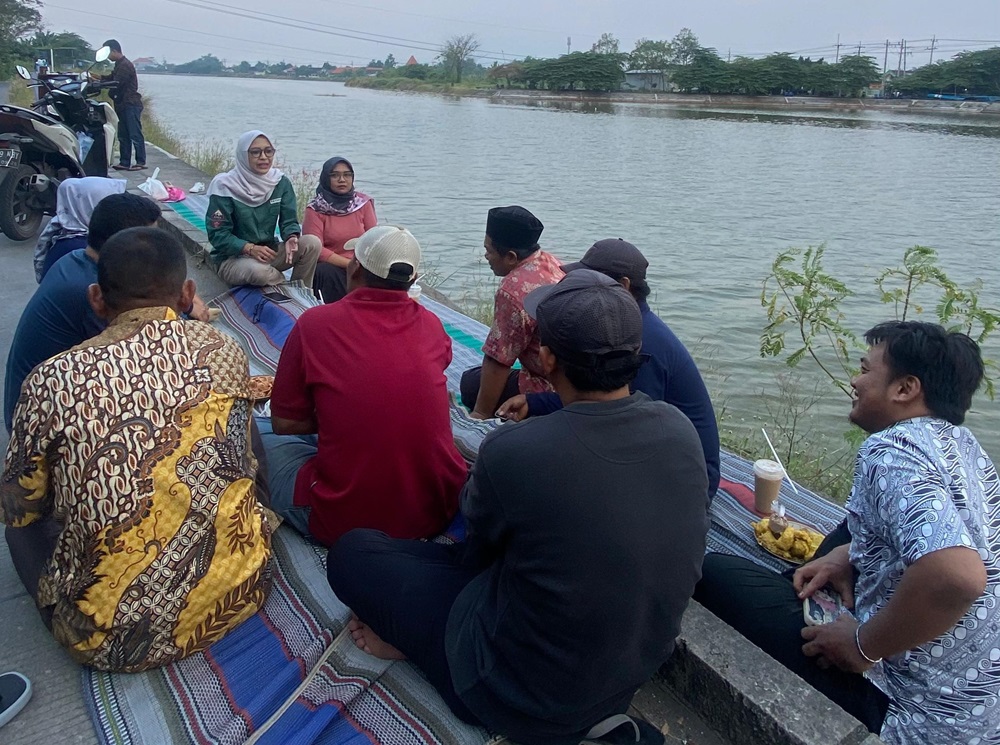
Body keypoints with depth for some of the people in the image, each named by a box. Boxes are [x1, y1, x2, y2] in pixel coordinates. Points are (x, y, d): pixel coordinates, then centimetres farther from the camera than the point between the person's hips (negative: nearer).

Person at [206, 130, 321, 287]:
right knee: (257, 270, -39)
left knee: (312, 243, -19)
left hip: (268, 252, 5)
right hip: (232, 258, -4)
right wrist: (250, 248, -30)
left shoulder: (281, 182, 0)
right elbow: (217, 234, -14)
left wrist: (291, 238, -26)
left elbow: (289, 221, 0)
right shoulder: (225, 187, -12)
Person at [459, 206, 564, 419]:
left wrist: (481, 413, -8)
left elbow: (497, 362, -18)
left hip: (550, 391, -9)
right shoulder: (551, 262, 3)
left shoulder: (512, 291, -24)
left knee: (471, 382, 5)